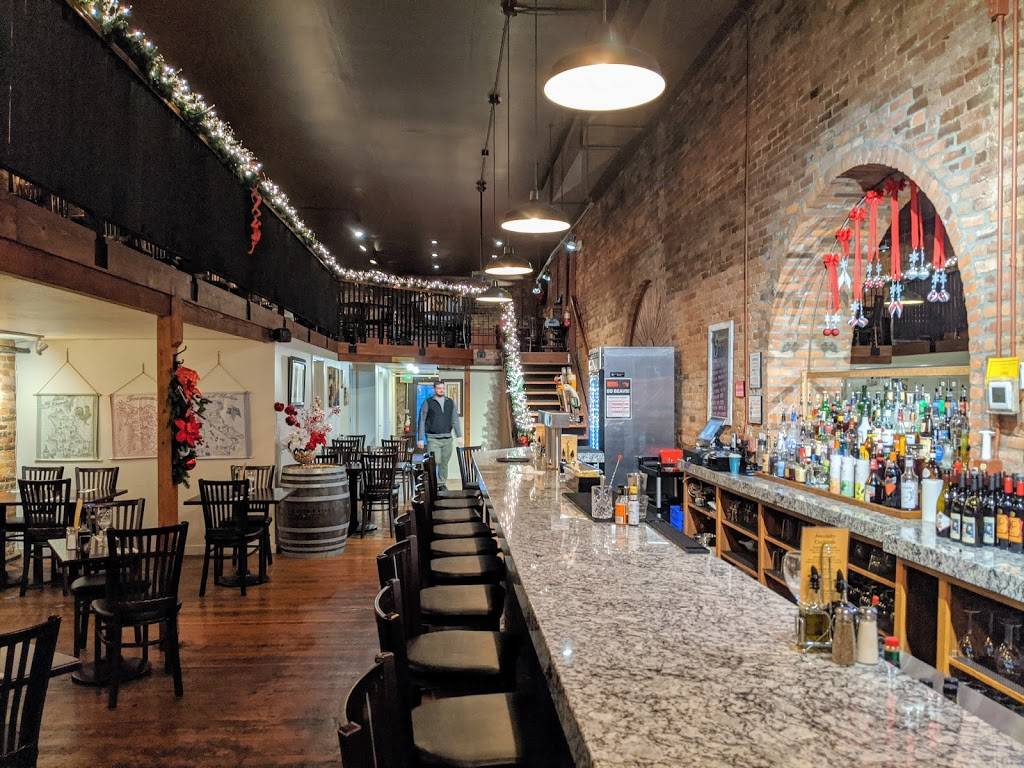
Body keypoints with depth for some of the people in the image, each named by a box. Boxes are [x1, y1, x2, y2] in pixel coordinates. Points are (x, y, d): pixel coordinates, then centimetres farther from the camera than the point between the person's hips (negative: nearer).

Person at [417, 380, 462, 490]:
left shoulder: (450, 402, 10)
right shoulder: (428, 402, 0)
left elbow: (455, 420, 10)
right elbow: (421, 421, 0)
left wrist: (459, 436, 2)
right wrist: (420, 439, -4)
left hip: (447, 439, 4)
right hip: (433, 439, -3)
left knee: (444, 463, 9)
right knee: (434, 462, -12)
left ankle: (442, 483, 23)